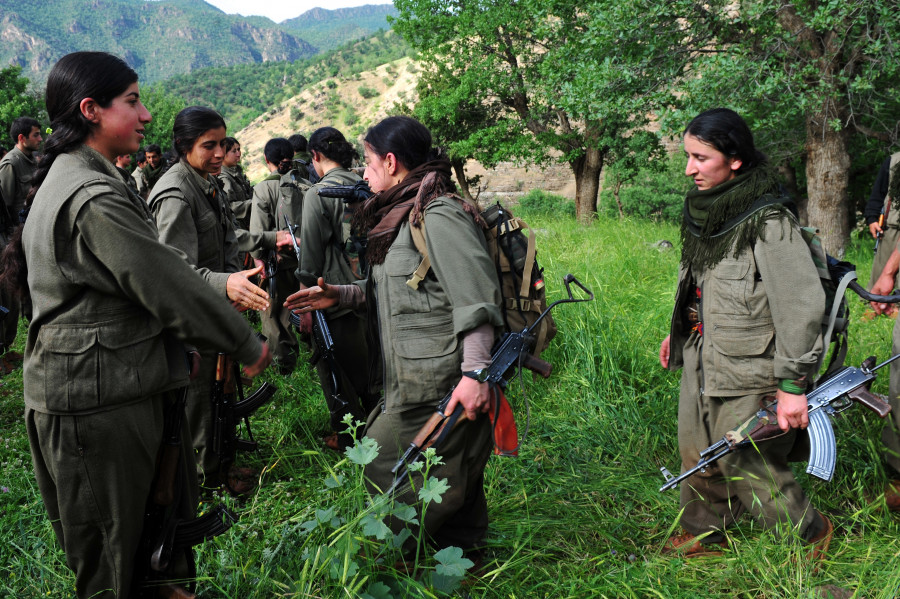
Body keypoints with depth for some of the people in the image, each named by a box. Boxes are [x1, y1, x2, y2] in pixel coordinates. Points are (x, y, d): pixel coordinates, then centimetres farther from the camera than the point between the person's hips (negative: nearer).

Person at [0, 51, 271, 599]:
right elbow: (170, 287, -20)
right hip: (97, 401, -10)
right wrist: (249, 346, -7)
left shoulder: (66, 181, 12)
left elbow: (153, 278, 15)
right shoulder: (94, 199, -22)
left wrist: (204, 340, 16)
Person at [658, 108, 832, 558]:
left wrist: (794, 384, -21)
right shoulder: (706, 208, 4)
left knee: (747, 465, 4)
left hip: (747, 373, -7)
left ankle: (809, 531, 28)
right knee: (697, 454, 17)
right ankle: (703, 533, 39)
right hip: (700, 362, 8)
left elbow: (801, 305, -21)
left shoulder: (769, 222, -21)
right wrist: (678, 333, 25)